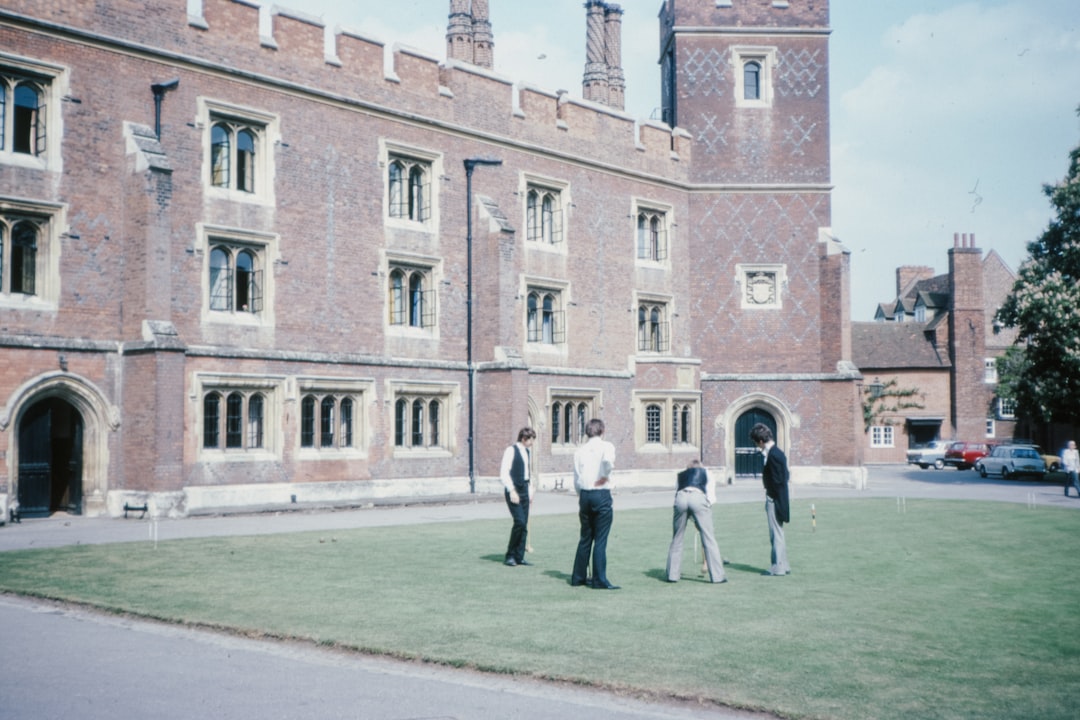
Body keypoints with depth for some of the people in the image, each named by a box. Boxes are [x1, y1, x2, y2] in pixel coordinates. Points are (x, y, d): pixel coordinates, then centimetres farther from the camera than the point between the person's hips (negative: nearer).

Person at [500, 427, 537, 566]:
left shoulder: (528, 452, 14)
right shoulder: (511, 451, -10)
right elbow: (504, 473, -14)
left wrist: (530, 491, 16)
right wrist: (512, 491, -19)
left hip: (524, 490, 8)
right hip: (513, 490, -8)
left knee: (524, 524, 5)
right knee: (519, 521, -15)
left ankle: (519, 557, 11)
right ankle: (510, 556, -2)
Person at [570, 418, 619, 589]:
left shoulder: (580, 451, 10)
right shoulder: (606, 446, -3)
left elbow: (576, 480, 11)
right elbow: (608, 460, -28)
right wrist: (605, 476, -10)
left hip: (585, 495, 5)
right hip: (602, 495, -5)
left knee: (585, 538, 16)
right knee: (600, 540, -2)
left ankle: (578, 577, 21)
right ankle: (599, 580, -2)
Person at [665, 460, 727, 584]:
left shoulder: (680, 475, 36)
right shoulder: (705, 472, 31)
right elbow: (711, 496, 16)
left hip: (681, 497, 2)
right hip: (698, 497, -2)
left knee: (677, 538, 14)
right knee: (708, 538, 1)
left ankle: (672, 575, 18)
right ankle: (717, 576, 0)